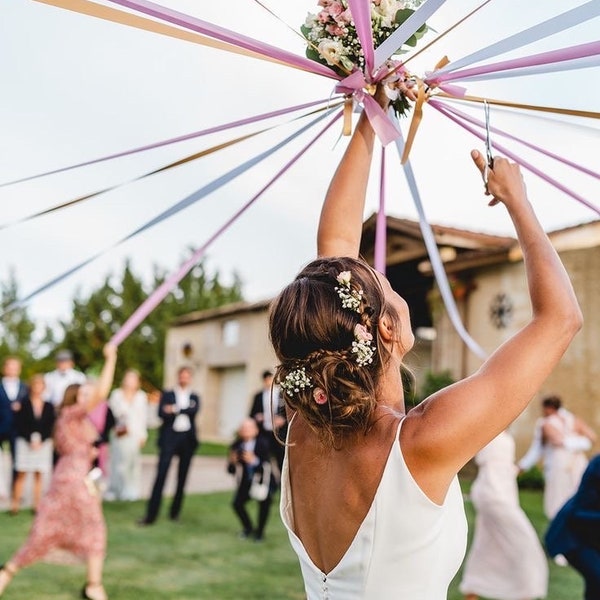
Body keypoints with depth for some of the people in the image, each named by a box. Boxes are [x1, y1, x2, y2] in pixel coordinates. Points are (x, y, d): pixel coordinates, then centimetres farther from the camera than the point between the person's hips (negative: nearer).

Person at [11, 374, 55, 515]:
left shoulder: (49, 407, 6)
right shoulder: (24, 404, 2)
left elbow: (50, 427, 2)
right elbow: (20, 425, -3)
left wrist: (40, 441, -9)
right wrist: (30, 440, -10)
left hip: (43, 443, 1)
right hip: (25, 442, -1)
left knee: (39, 475, 2)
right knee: (21, 473, -2)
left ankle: (36, 505, 5)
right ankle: (15, 504, 1)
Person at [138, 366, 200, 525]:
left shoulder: (194, 397, 14)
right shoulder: (167, 395, 8)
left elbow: (194, 411, -7)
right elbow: (161, 413, -7)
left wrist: (175, 409, -11)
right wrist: (185, 412, -13)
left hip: (188, 438, 3)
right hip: (169, 437, -2)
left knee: (182, 477, 7)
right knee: (161, 474, -9)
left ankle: (175, 512, 19)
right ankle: (151, 515, -8)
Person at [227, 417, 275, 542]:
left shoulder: (263, 443, -20)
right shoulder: (236, 445, -10)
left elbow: (267, 466, -26)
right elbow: (231, 471, -6)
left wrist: (254, 460, -44)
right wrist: (232, 462, -29)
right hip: (246, 482, 3)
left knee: (265, 502, -27)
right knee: (237, 503, -17)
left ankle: (259, 532, 0)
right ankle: (248, 528, 14)